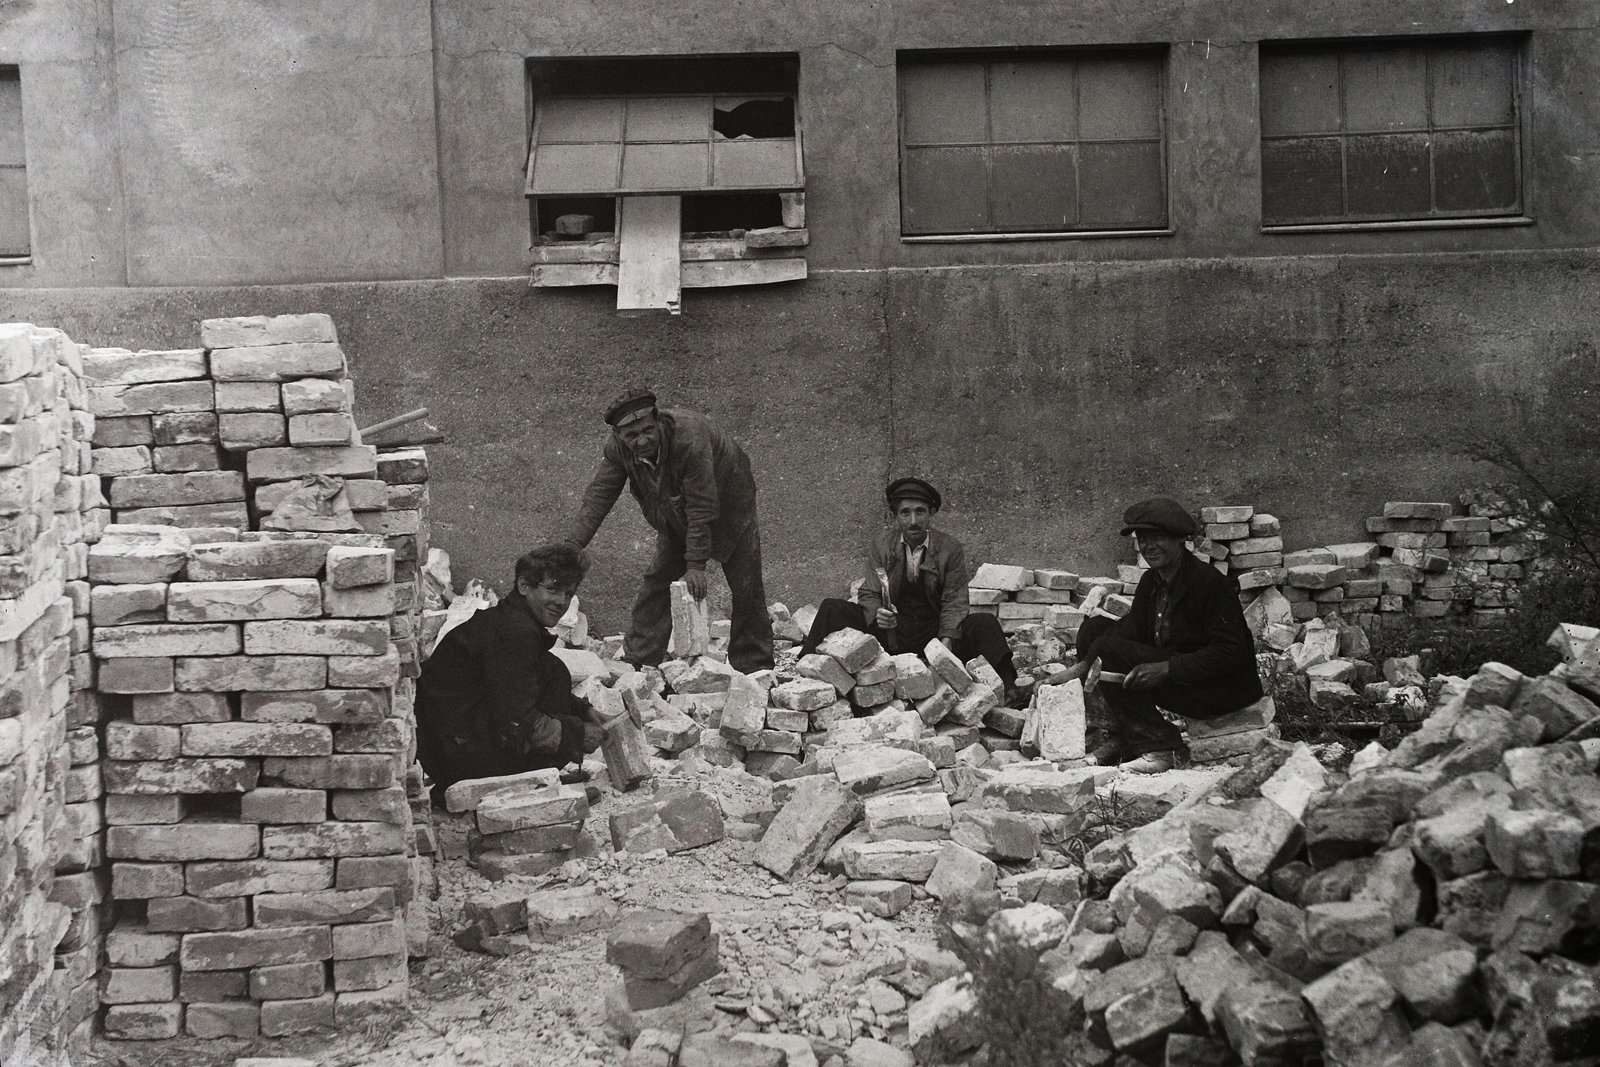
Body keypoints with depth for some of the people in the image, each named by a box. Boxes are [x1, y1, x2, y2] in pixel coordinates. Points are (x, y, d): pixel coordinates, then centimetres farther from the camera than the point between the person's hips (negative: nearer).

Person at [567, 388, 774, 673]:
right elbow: (599, 495, -15)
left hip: (729, 506, -5)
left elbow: (702, 507, -35)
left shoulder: (690, 437, -40)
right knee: (658, 580, -2)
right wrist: (573, 544, -25)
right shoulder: (618, 448, -22)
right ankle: (637, 662, 3)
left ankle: (753, 669, 9)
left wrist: (696, 565, -33)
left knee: (746, 589, -4)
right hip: (676, 517, 5)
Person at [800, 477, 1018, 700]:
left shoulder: (951, 549, -3)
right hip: (890, 632, 1)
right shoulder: (881, 544, 0)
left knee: (985, 624, -27)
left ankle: (1004, 689, -31)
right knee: (831, 610, -16)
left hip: (933, 633, -1)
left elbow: (953, 603, -5)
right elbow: (869, 594, 0)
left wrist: (946, 642, -23)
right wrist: (877, 615, -26)